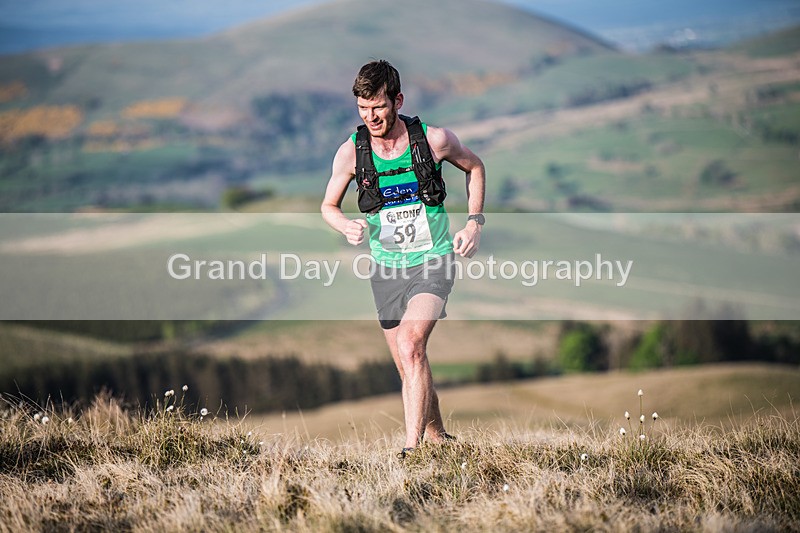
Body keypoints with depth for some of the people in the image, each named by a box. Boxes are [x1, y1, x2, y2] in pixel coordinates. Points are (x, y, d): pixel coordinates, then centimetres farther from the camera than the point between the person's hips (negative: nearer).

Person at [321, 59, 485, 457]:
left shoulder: (434, 139, -12)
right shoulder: (351, 151, -8)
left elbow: (474, 167, 9)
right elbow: (328, 206, 6)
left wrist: (474, 222, 0)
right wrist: (346, 226, -16)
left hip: (432, 261, -3)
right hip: (386, 267, 3)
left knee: (412, 345, -25)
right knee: (408, 367, 9)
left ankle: (412, 446, -28)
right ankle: (436, 435, 32)